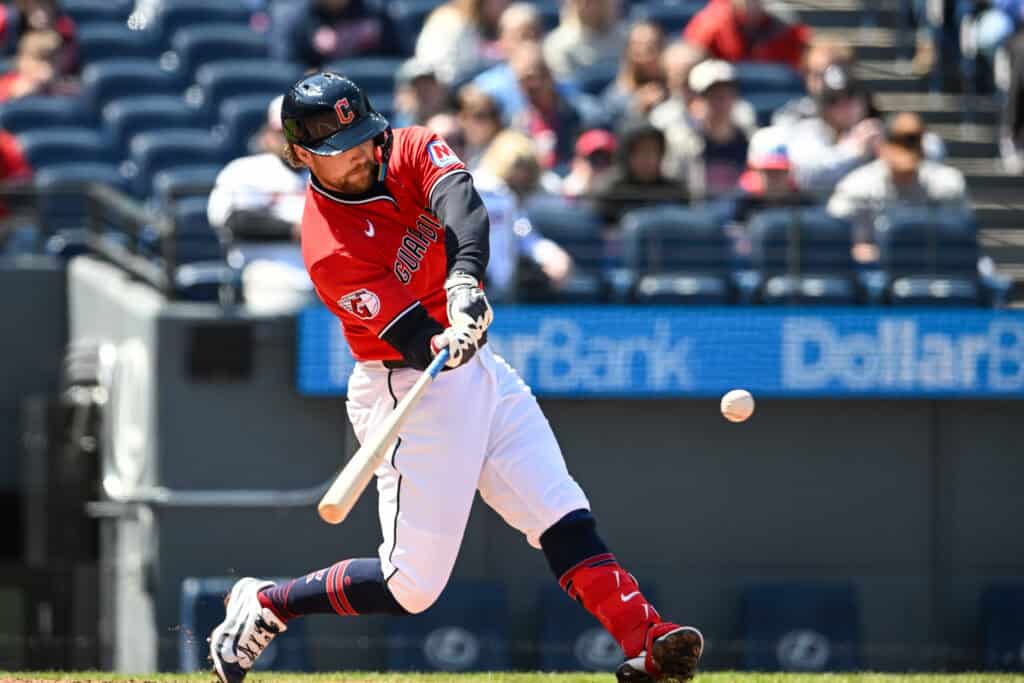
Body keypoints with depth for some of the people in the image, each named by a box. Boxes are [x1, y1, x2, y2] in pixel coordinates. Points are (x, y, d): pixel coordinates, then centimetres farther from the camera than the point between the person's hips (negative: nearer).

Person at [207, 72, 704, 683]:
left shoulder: (409, 151, -4)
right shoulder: (330, 252, -21)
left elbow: (463, 206, -25)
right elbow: (417, 341, -26)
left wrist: (464, 282, -43)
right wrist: (447, 345, -49)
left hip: (476, 364, 7)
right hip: (411, 392, -6)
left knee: (563, 516, -3)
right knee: (412, 586, -6)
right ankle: (263, 606, 11)